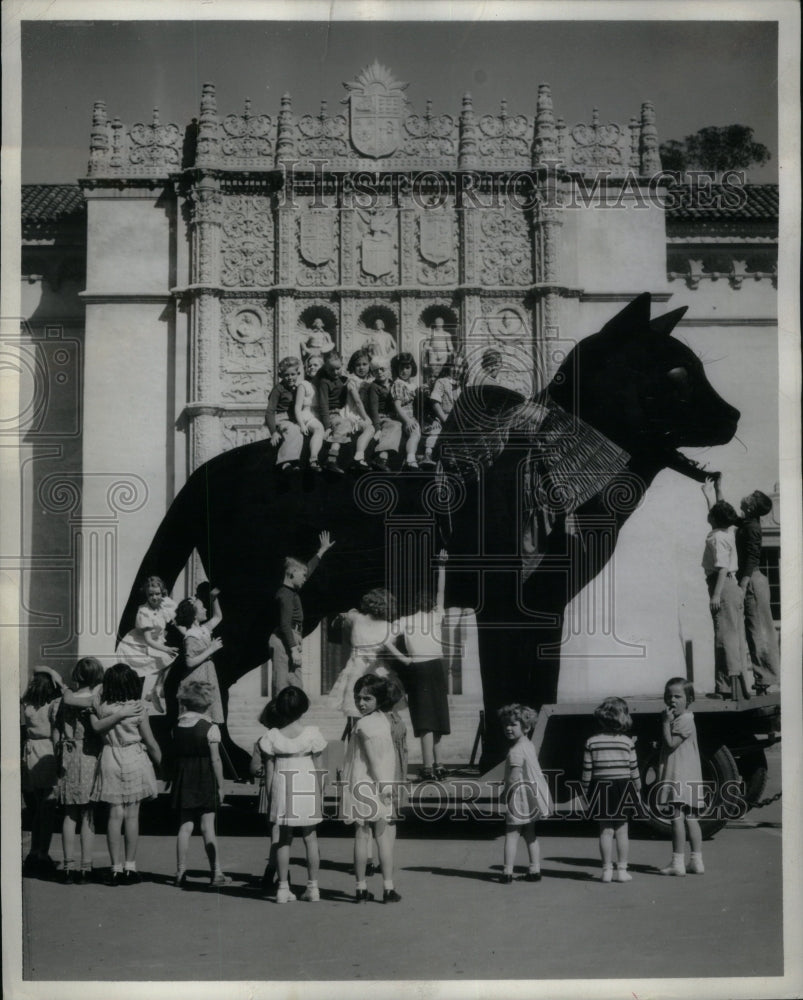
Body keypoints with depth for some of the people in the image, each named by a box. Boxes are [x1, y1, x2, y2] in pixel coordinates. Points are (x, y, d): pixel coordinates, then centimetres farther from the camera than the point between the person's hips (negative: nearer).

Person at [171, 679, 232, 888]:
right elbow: (215, 760, -8)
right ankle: (216, 873, 3)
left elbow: (176, 756, 1)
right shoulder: (210, 728, -10)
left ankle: (181, 873, 10)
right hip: (205, 780, -4)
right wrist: (220, 785, -1)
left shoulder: (178, 725, 3)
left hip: (182, 779, 4)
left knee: (185, 826, 8)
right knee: (208, 826, 0)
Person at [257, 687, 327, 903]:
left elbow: (269, 769, -1)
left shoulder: (272, 736, -6)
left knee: (284, 839, 9)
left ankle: (283, 887, 7)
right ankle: (312, 887, 12)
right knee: (310, 838, 11)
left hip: (282, 789, 1)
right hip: (307, 787, 0)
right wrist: (320, 794, 7)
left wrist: (270, 796, 8)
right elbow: (318, 767, -2)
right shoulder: (312, 733, -8)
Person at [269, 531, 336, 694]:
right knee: (291, 688, -14)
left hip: (288, 642, 10)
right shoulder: (285, 595, -13)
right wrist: (294, 650, -24)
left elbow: (308, 569, 30)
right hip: (285, 643, -10)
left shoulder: (291, 592, 16)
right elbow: (285, 625, -20)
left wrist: (322, 551, 40)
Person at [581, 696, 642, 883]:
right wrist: (638, 789, 11)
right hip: (623, 788, 0)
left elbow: (587, 770, -2)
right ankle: (622, 869, 8)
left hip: (601, 788, 0)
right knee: (621, 831, 6)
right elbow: (634, 769, 0)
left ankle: (607, 870, 5)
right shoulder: (627, 742, -3)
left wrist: (586, 791, 7)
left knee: (606, 831, 5)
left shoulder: (591, 742, -3)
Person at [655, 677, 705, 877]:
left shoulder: (685, 720, -12)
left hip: (680, 776, -10)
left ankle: (678, 862, -8)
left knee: (677, 816, -9)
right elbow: (666, 746, 23)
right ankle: (696, 861, 14)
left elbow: (671, 743, -19)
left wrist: (666, 722, -14)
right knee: (690, 818, 10)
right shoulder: (676, 720, 18)